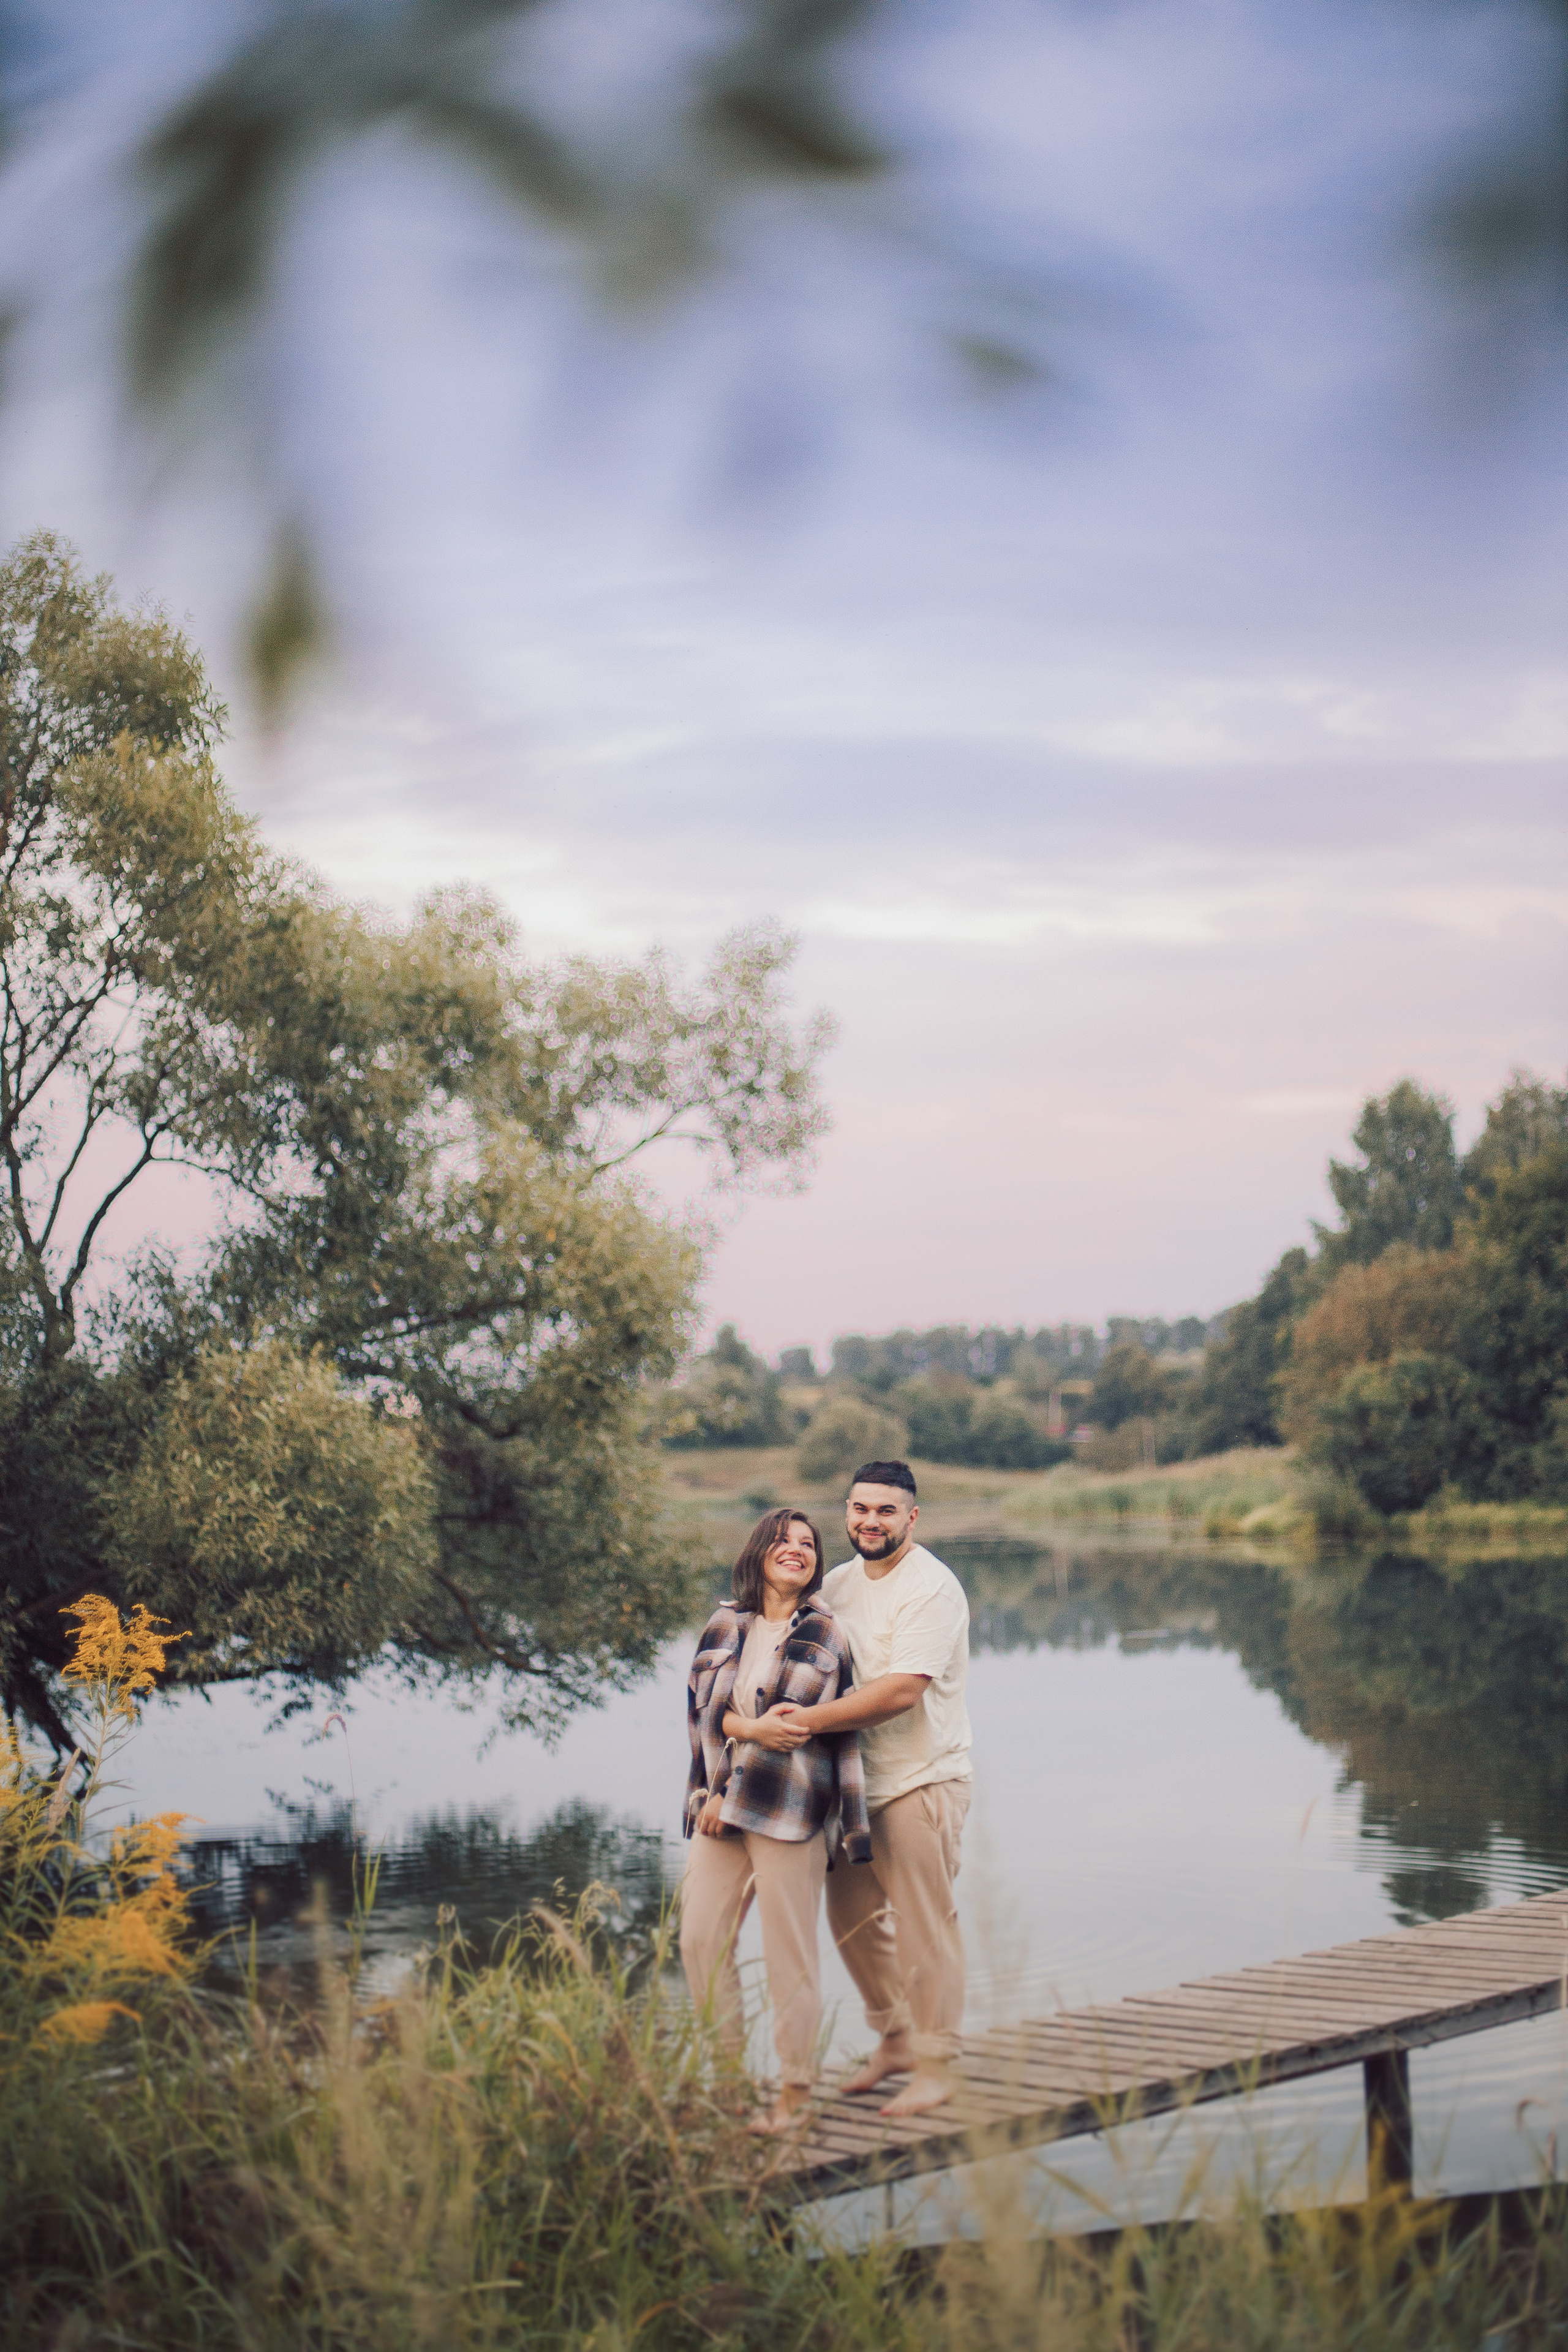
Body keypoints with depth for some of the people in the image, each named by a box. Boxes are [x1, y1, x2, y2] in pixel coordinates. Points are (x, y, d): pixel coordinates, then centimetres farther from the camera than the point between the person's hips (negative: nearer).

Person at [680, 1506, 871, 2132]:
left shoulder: (828, 1632, 4)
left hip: (790, 1807, -4)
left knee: (789, 1953, -1)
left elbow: (838, 1726, 1)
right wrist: (754, 1728, -15)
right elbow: (703, 1701, 3)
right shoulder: (726, 1623, 12)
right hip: (721, 1801, 4)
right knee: (700, 1940, 3)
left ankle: (795, 2087, 9)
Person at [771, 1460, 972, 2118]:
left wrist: (813, 1718, -26)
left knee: (924, 1926, -3)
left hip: (922, 1780, -8)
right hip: (857, 1780, 8)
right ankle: (894, 2038, 32)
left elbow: (901, 1690, -25)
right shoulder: (838, 1584, 10)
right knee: (851, 1916, 15)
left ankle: (934, 2066, 8)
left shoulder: (931, 1588, -15)